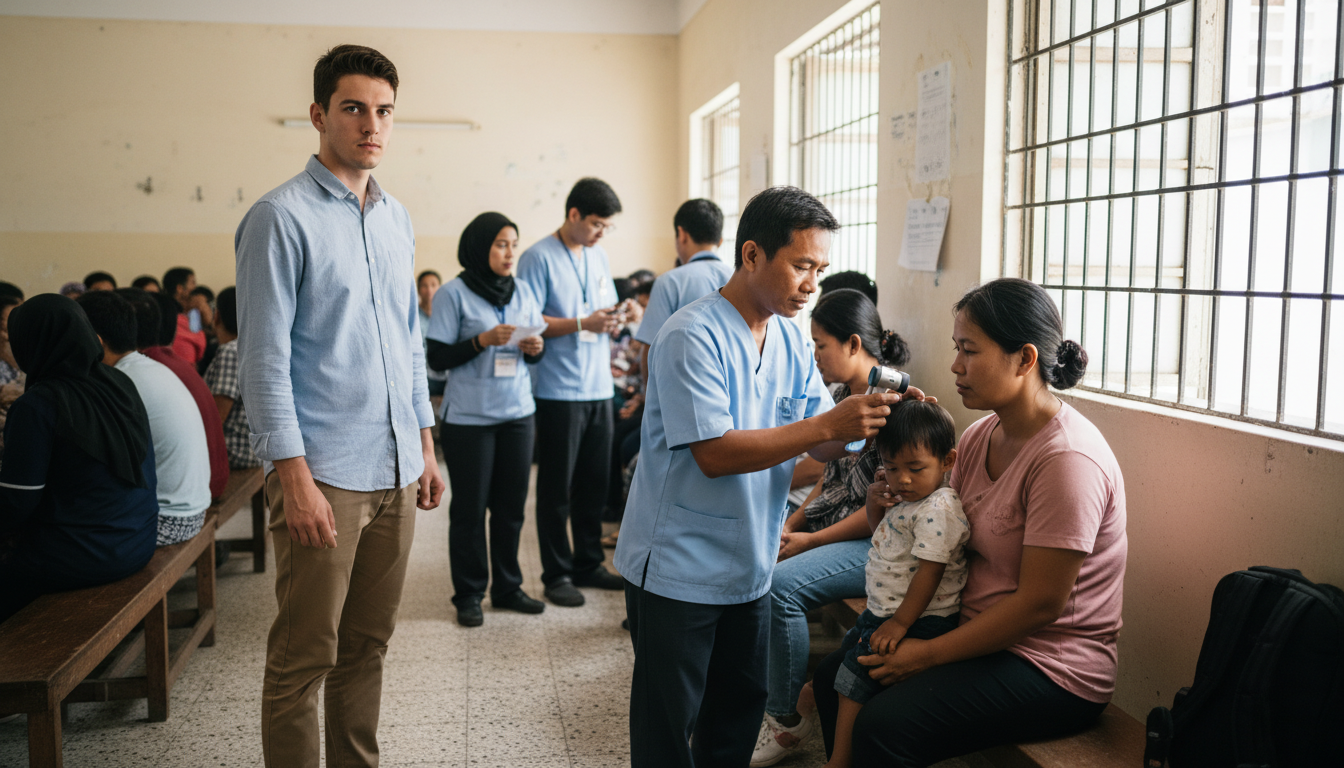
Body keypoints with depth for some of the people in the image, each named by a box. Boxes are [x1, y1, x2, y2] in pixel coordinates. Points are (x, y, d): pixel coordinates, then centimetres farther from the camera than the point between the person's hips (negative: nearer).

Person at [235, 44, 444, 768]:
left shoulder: (396, 217, 13)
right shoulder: (281, 217, -8)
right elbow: (264, 359, -12)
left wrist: (426, 445, 15)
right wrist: (294, 477, -16)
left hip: (395, 469, 7)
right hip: (324, 471, -6)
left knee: (367, 645, 16)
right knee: (304, 658, 2)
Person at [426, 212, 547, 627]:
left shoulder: (523, 292, 9)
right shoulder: (453, 294, -6)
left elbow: (536, 352, 15)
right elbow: (438, 358, -8)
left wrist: (535, 348, -7)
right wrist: (483, 340, -19)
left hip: (517, 412, 5)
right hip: (469, 417, -4)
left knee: (512, 504, 8)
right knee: (470, 508, 3)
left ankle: (507, 587, 21)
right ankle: (468, 595, 14)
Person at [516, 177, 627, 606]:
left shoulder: (598, 256, 15)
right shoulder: (539, 258, -7)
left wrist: (612, 320, -3)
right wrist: (583, 323, -19)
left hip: (598, 388, 7)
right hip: (558, 390, -7)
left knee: (594, 483, 12)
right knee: (557, 487, 2)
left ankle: (588, 564, 25)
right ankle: (557, 574, 12)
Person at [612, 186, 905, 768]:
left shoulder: (790, 339, 5)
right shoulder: (692, 337, -19)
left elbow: (822, 445, 4)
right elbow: (715, 454, -25)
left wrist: (870, 419, -17)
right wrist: (828, 424, -29)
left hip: (749, 566, 7)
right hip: (678, 568, -7)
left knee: (741, 708, 18)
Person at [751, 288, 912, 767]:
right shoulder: (841, 394, 11)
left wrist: (810, 541, -15)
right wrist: (790, 525, 3)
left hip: (873, 544, -9)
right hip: (827, 528, 9)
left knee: (780, 584, -26)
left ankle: (788, 718, -8)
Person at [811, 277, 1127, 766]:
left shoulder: (1067, 459, -23)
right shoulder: (980, 436, 5)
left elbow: (1040, 604, -22)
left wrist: (930, 654, -17)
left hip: (1054, 670, -9)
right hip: (978, 631, 9)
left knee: (883, 726, -24)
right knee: (834, 676, 3)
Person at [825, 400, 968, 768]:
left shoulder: (938, 509, -24)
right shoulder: (905, 499, 6)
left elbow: (929, 571, -26)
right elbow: (880, 532, 23)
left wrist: (900, 623, -23)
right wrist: (874, 503, 1)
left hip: (918, 620, -11)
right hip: (882, 610, 11)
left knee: (853, 680, -10)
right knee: (844, 654, 23)